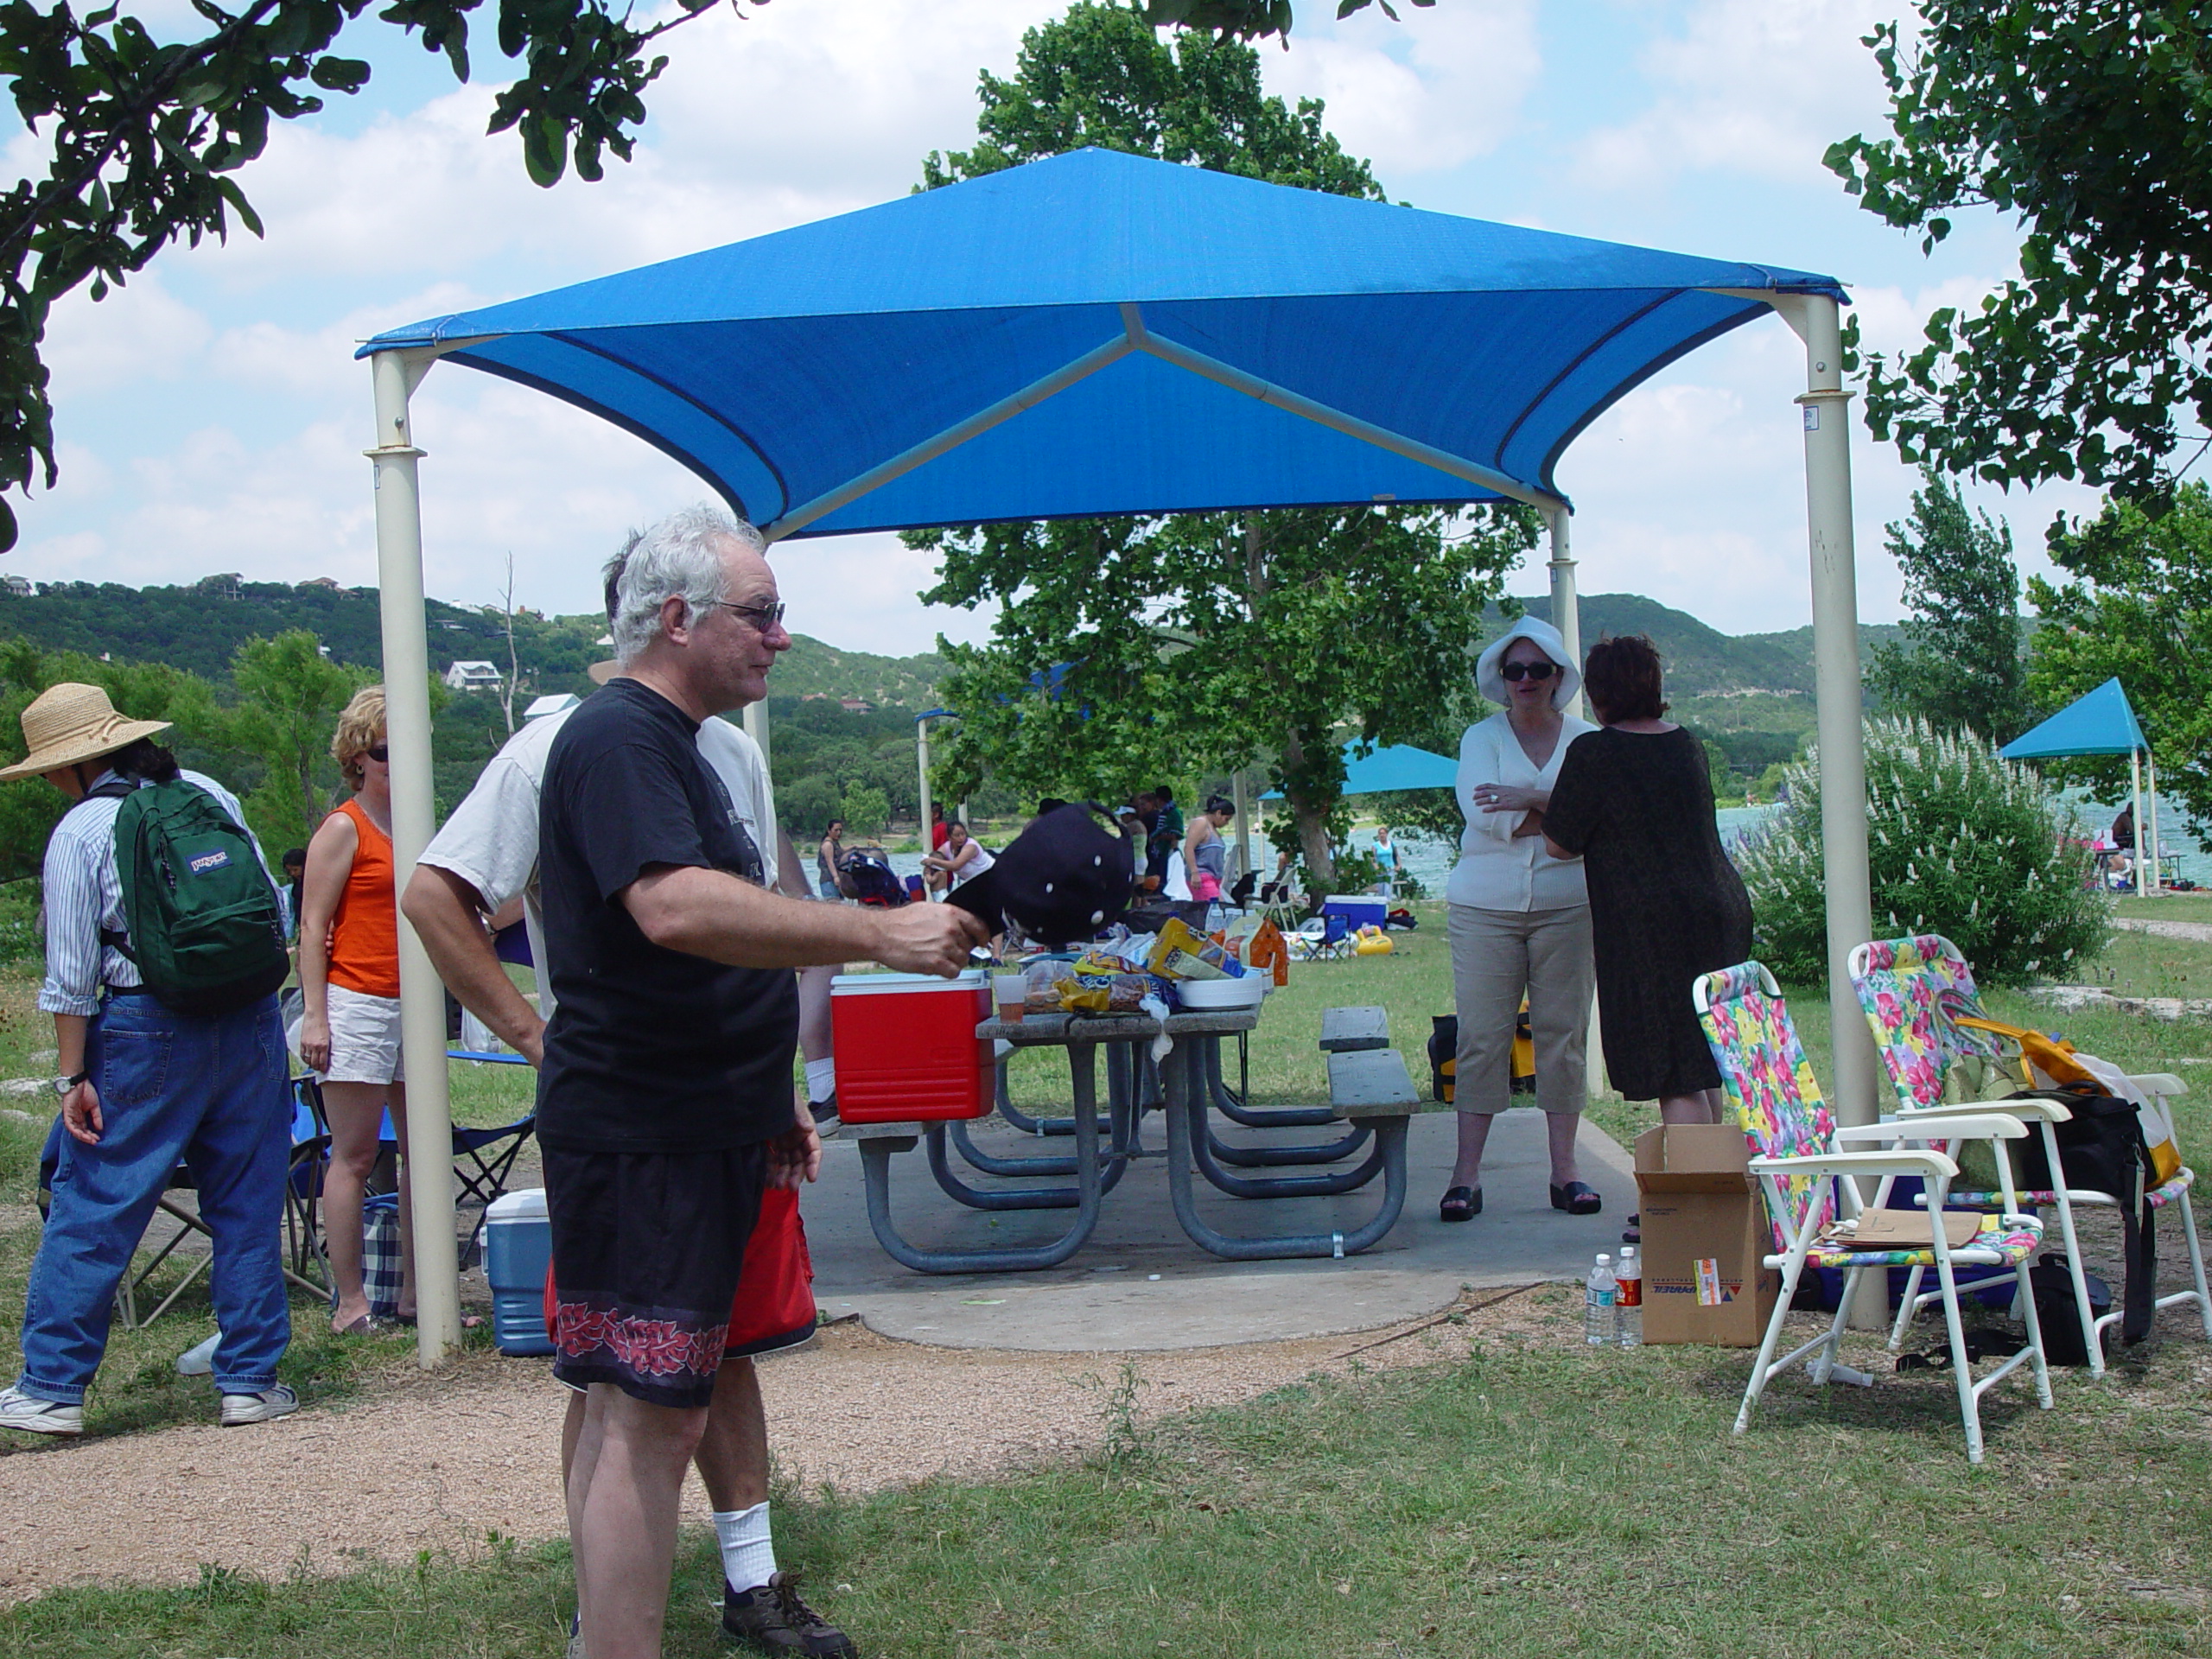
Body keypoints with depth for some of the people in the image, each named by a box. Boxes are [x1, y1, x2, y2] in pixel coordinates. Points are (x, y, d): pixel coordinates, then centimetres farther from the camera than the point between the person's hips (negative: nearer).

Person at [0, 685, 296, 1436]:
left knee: (91, 1211, 4)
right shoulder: (210, 794, 7)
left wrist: (72, 1076, -4)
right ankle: (250, 1381, 13)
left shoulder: (79, 832, -6)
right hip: (249, 1023, 4)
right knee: (248, 1207, 10)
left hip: (148, 1032, -4)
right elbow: (272, 909, 10)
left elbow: (72, 974, -8)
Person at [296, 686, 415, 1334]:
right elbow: (312, 928, -9)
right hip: (358, 1005, -7)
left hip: (413, 1007, 7)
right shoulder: (344, 829, -5)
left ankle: (415, 1294, 12)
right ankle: (351, 1301, 1)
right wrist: (314, 1016, -15)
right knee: (354, 1157, -3)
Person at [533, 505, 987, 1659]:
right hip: (641, 1137, -10)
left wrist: (772, 1103, 25)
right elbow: (675, 908, -30)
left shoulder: (671, 742, 20)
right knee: (646, 1415, -9)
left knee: (634, 1410, 14)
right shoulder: (617, 740, -14)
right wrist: (876, 934, -29)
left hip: (696, 1126, 10)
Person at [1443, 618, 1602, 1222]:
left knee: (1564, 1031, 3)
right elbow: (1482, 812, -11)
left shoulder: (1585, 739, 9)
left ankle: (1565, 1169, 10)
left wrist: (1529, 799, -17)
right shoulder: (1481, 738, 6)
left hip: (1566, 905, 1)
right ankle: (1466, 1174, 0)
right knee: (1482, 1035, -2)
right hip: (1486, 904, -1)